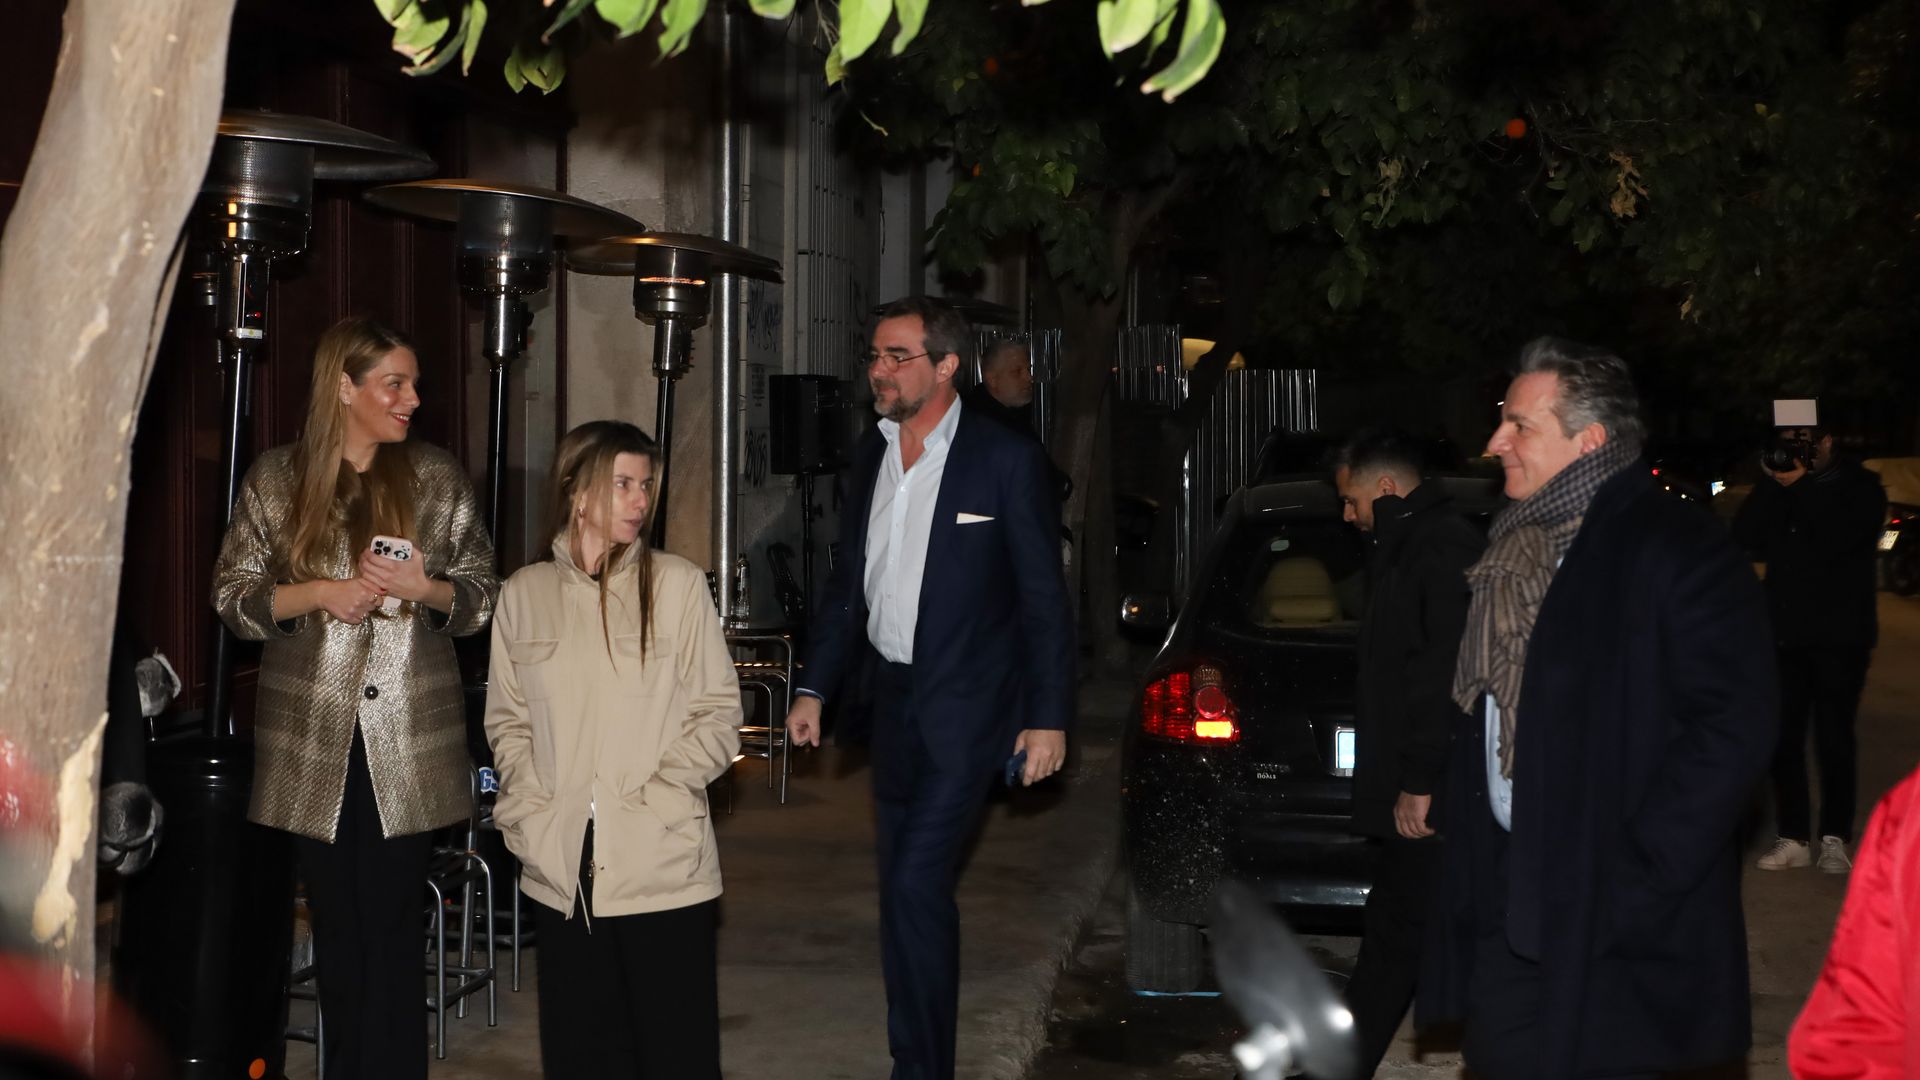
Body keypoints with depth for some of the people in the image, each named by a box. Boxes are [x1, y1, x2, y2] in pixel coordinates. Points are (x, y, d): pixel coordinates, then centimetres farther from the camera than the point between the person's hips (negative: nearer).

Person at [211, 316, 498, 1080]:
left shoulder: (439, 479, 4)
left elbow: (482, 596, 7)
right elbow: (232, 594, 4)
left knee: (392, 929, -1)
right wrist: (315, 594, -13)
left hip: (409, 746, -1)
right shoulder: (275, 480, 3)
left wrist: (427, 589, -13)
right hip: (313, 744, 1)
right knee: (336, 925, 10)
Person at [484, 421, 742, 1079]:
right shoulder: (525, 593, 8)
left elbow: (718, 714, -1)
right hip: (561, 869, 2)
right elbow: (507, 721, 12)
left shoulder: (677, 584, 0)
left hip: (662, 862, -2)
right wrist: (528, 811, -2)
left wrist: (650, 800, -11)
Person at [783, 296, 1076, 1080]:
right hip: (894, 702, 7)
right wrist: (814, 687, 11)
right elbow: (847, 582, 16)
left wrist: (1050, 717, -10)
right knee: (907, 892, 13)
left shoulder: (1006, 460, -10)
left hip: (966, 708, -6)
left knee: (915, 886, -13)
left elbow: (1044, 595, -8)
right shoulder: (869, 456, 8)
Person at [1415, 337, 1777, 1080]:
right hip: (1507, 900, 7)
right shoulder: (1511, 553, 13)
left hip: (1611, 930, -7)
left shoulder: (1675, 551, -12)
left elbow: (1734, 726, -18)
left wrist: (1637, 882, -19)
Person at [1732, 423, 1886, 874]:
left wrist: (1802, 487, -17)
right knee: (1783, 739, 1)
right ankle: (1793, 838, 7)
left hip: (1839, 638, -4)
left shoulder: (1859, 488, 0)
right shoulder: (1783, 486, 11)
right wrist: (1772, 485, -10)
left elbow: (1835, 541, -17)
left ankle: (1834, 839, 5)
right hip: (1785, 635, 4)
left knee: (1833, 740, -3)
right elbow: (1745, 538, -2)